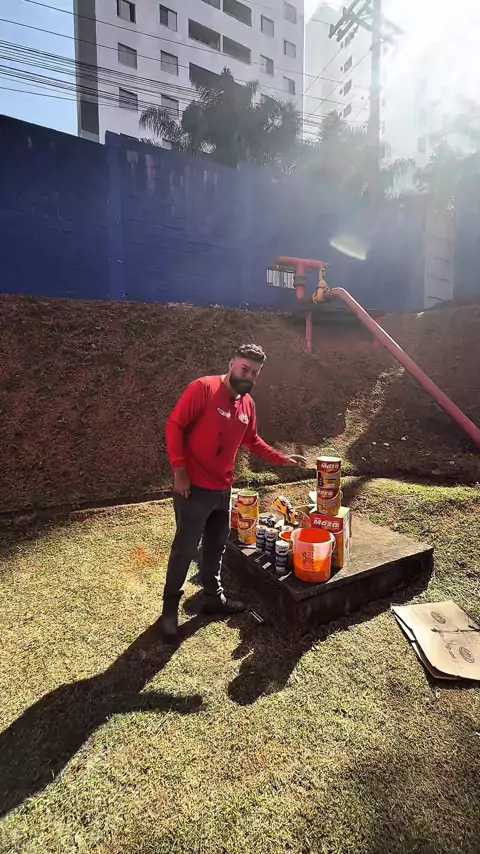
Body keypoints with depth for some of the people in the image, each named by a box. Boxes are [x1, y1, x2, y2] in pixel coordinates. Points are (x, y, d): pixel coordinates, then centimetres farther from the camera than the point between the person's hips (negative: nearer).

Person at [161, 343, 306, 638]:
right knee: (186, 548, 5)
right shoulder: (203, 388, -14)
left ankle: (214, 597, 38)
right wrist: (179, 470, -19)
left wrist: (282, 459, 13)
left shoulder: (248, 404, 8)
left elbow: (252, 441, 20)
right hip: (194, 487, -7)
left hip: (223, 489, 7)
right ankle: (170, 606, 25)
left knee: (216, 546, 19)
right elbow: (174, 426, -14)